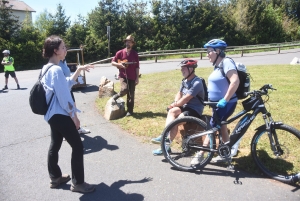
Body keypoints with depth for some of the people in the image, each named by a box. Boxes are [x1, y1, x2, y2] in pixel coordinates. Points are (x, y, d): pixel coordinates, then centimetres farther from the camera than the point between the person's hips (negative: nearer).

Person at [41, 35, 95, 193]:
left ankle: (55, 177, 32)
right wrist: (74, 116, -13)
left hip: (52, 114, 10)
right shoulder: (56, 69, -20)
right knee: (77, 146, -3)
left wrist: (78, 71, 12)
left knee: (55, 145, 18)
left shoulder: (46, 69, 11)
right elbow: (63, 96, -21)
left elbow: (66, 85, 17)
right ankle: (77, 183, 7)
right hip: (60, 115, -10)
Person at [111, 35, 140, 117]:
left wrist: (137, 78, -4)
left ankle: (130, 111, 15)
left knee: (131, 94, 4)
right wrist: (120, 64, -14)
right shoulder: (120, 52, 0)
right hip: (123, 75, -1)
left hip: (132, 77, 2)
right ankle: (116, 96, 7)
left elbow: (137, 67, 1)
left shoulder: (135, 54, 2)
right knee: (125, 89, -25)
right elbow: (113, 62, 5)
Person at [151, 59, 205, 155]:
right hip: (185, 107, 8)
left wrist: (175, 104, -8)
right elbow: (179, 94, 17)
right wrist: (176, 103, -4)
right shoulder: (185, 81, 10)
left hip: (194, 110, -8)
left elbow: (185, 99, -22)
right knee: (172, 111, -23)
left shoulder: (197, 83, -18)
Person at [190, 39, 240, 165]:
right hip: (218, 103, 10)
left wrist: (225, 100, -30)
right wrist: (210, 99, 17)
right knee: (221, 127, 16)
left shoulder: (226, 62, -19)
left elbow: (235, 81, -30)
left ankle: (200, 155, 6)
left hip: (225, 104, -10)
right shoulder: (218, 65, 10)